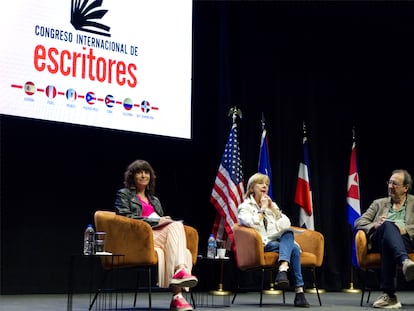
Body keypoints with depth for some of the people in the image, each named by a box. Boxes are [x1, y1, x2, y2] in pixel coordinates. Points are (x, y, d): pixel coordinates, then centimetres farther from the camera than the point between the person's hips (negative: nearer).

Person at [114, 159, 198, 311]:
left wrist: (166, 220, 3)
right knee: (175, 226, -32)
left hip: (160, 235, 6)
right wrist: (156, 221, -10)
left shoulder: (154, 199, 34)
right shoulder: (124, 194, 14)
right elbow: (125, 218, -3)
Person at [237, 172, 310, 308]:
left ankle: (282, 270, -47)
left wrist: (272, 208, -1)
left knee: (289, 233, -31)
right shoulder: (244, 207, 5)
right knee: (293, 248, -29)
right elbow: (254, 225, -18)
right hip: (261, 246, -5)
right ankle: (299, 290, -36)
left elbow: (286, 225, 6)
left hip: (277, 242, 5)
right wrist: (263, 209, -7)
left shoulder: (272, 204, 21)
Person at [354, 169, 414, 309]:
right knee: (388, 225, -38)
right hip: (378, 240, 1)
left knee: (387, 245, -40)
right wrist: (374, 226, -4)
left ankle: (389, 294, -47)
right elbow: (358, 222, 18)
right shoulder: (379, 203, 30)